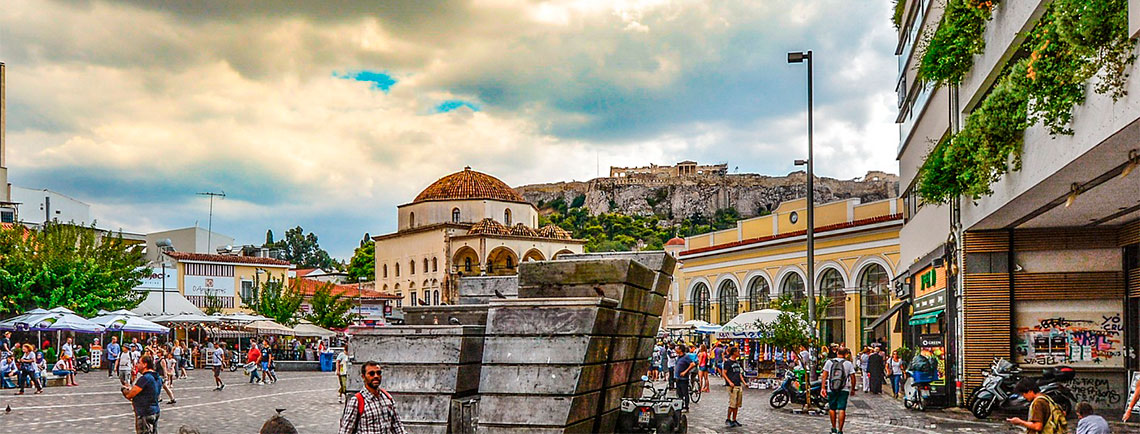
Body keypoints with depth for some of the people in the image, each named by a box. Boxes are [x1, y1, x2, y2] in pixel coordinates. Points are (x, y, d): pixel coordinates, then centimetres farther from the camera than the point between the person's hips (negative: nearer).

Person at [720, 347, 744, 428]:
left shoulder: (737, 362, 16)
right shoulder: (728, 362, -7)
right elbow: (723, 373, -10)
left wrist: (743, 382, 13)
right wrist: (730, 382, -20)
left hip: (739, 385, 8)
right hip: (732, 386, -8)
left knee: (737, 405, 8)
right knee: (732, 404, -9)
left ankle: (734, 420, 15)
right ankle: (728, 419, 3)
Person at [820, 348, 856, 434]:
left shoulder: (829, 362, 4)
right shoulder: (849, 364, 1)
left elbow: (824, 375, 0)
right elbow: (853, 377, 1)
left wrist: (823, 388, 2)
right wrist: (853, 389, 13)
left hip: (831, 389, 2)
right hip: (844, 389, -2)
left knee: (832, 408, 15)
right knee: (842, 409, -2)